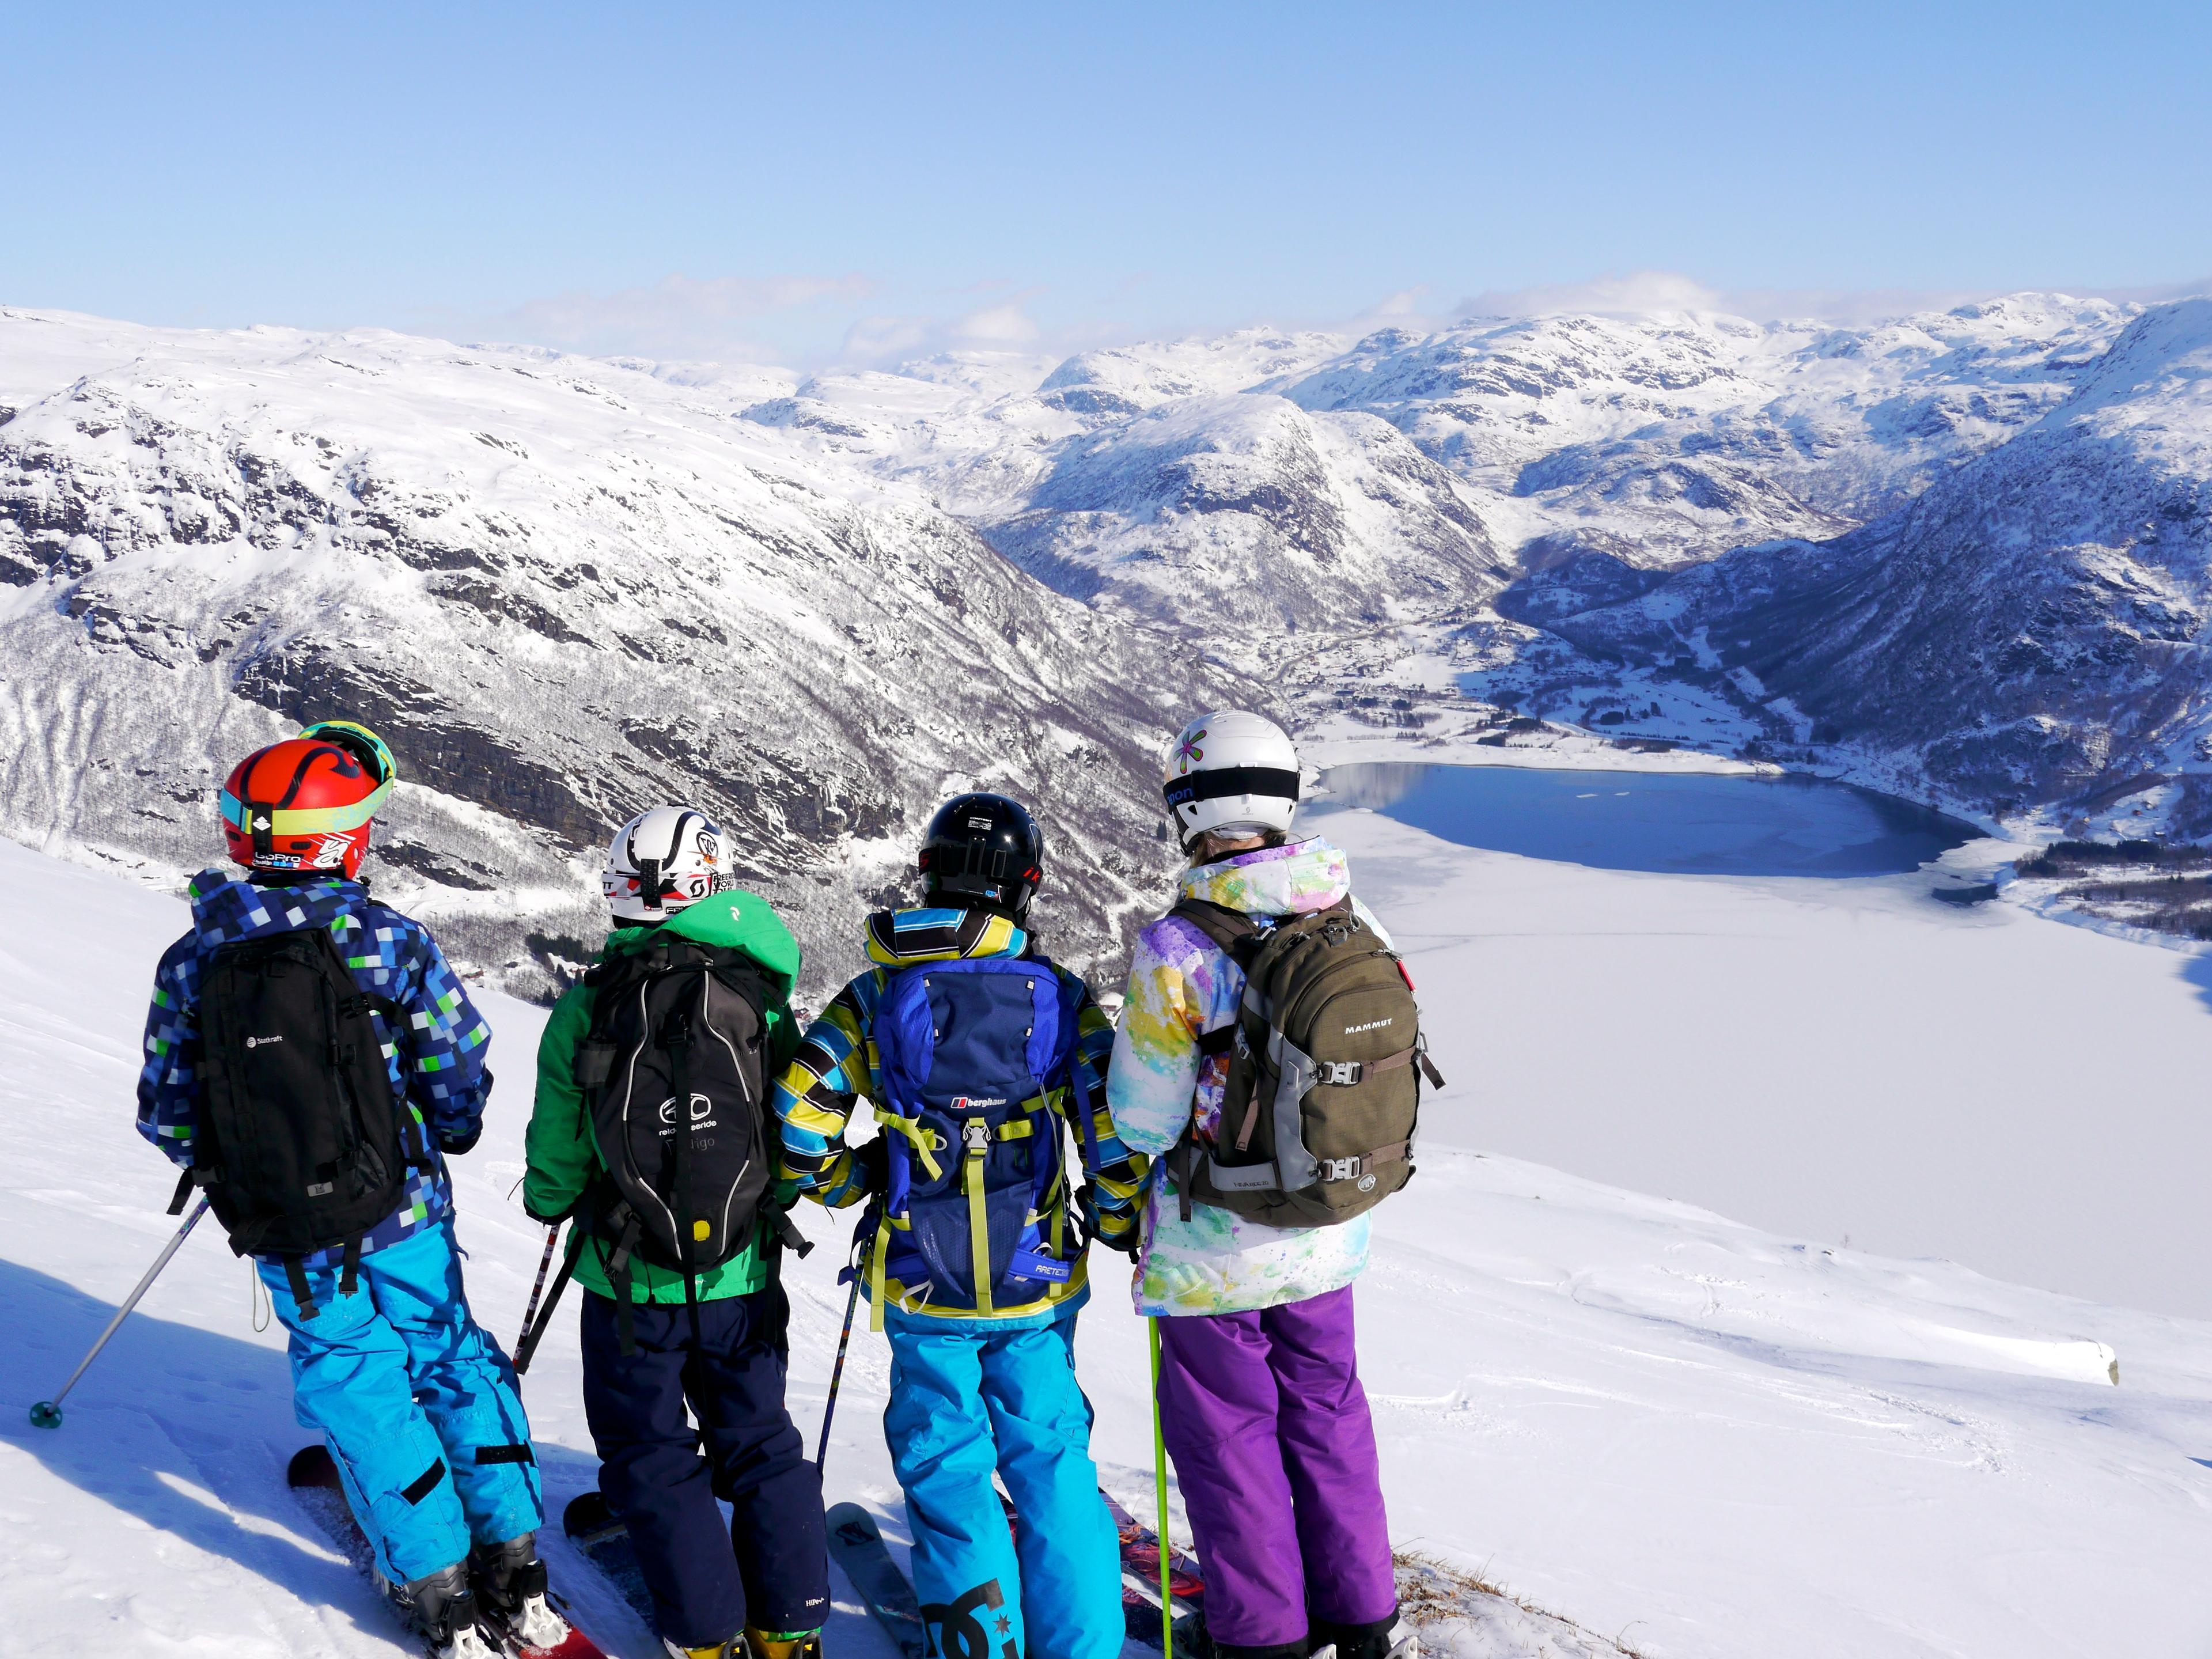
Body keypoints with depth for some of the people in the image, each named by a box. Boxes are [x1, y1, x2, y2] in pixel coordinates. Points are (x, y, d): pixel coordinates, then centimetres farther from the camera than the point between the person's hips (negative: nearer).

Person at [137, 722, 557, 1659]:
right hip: (401, 1213, -1)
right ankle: (514, 1571, 18)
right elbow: (461, 1077, -9)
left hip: (281, 1238, 1)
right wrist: (437, 1142, 13)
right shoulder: (388, 940, -12)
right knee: (454, 1363, 16)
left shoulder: (192, 962, -6)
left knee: (356, 1388, 12)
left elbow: (165, 1116, 0)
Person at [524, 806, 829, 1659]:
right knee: (761, 1445, 18)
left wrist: (548, 1201, 19)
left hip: (628, 1279, -1)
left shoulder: (585, 1007, -11)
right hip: (741, 1278, 2)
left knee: (653, 1458, 14)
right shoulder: (761, 999, -8)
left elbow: (556, 1152, -4)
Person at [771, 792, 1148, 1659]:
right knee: (1050, 1463, 13)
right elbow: (1116, 1126, -10)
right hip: (1036, 1284, 1)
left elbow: (798, 1125, -7)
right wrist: (1118, 1221, 8)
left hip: (922, 1290, 0)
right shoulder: (1060, 996, -4)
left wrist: (853, 1182, 12)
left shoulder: (876, 997, -4)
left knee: (948, 1473, 13)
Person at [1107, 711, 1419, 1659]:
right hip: (1329, 1232, 5)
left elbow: (1141, 1123, -16)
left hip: (1213, 1251, -5)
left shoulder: (1177, 952, -23)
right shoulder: (1357, 928, -7)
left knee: (1226, 1438, 13)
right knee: (1327, 1417, 22)